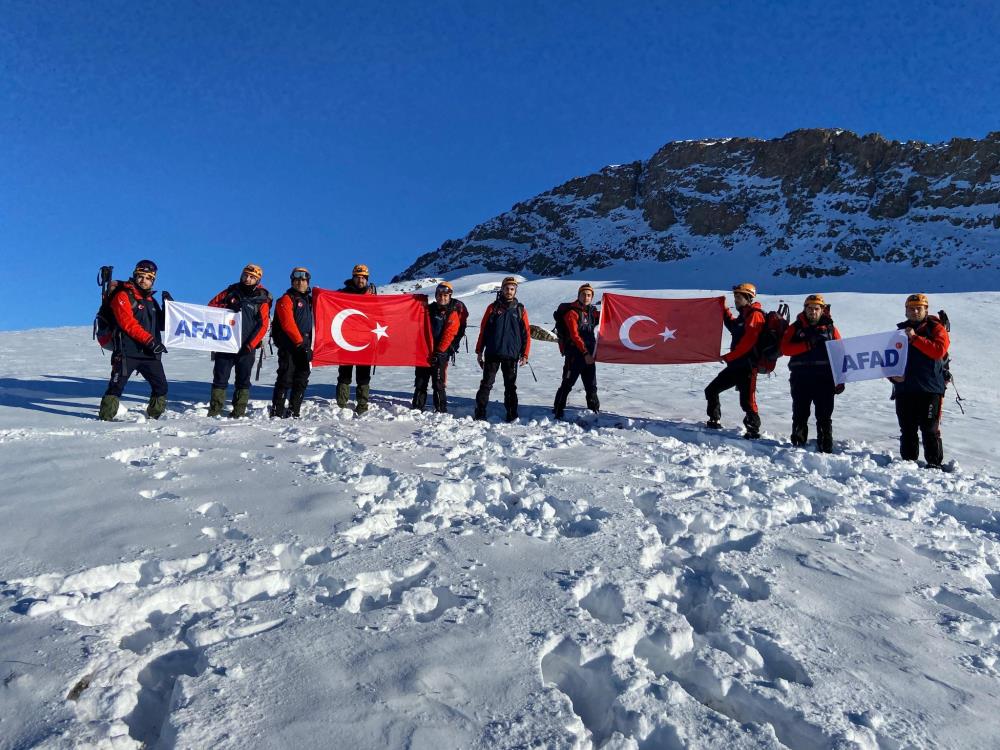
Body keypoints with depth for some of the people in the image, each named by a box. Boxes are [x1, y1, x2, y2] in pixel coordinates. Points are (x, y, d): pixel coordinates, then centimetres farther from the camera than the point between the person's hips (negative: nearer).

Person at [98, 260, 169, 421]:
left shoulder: (151, 300, 20)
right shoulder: (123, 296, -1)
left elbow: (162, 325, 20)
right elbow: (129, 324, -14)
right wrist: (150, 340, -22)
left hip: (149, 353, 6)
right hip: (127, 352, -6)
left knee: (161, 386, 3)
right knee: (117, 385, -7)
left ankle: (153, 416, 16)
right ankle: (105, 417, 3)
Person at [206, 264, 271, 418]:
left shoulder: (262, 299, -1)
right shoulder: (231, 291, 7)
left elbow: (263, 325, -7)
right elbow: (211, 305, 9)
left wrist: (250, 345, -15)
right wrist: (229, 306, -11)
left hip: (246, 347, -2)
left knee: (243, 380, 7)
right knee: (220, 377, 3)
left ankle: (239, 411, 15)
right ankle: (214, 410, 9)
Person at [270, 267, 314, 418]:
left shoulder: (309, 300, 19)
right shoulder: (286, 299, -3)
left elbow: (312, 322, 23)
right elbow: (288, 324, -14)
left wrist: (309, 344, 12)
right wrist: (300, 342, -18)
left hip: (303, 347, 7)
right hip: (288, 347, -7)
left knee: (302, 381, 6)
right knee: (285, 380, -8)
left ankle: (294, 412, 13)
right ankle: (277, 412, -3)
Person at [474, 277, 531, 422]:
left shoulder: (520, 309, 7)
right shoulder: (493, 307, 6)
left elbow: (526, 333, 6)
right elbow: (483, 330, 6)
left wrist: (525, 354, -1)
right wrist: (479, 351, 3)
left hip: (511, 355, 1)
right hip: (492, 353, 0)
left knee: (510, 386, 8)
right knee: (486, 384, 0)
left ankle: (511, 415, 14)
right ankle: (480, 413, 4)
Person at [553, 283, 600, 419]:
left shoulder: (592, 312, 13)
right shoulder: (572, 312, -7)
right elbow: (574, 335, -16)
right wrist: (585, 353, -23)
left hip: (589, 354, 7)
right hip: (575, 354, -7)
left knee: (591, 386, 13)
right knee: (567, 384, -5)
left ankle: (595, 412, 22)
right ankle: (557, 412, 1)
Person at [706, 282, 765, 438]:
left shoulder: (755, 315, -10)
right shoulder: (743, 315, 19)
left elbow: (747, 342, -19)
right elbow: (733, 327, 38)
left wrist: (728, 357, -17)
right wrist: (724, 311, 29)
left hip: (747, 366, -10)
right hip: (736, 364, 10)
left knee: (747, 401, -12)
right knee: (711, 390, 13)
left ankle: (753, 430, 2)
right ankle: (714, 421, 25)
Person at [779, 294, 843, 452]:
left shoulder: (830, 328, 9)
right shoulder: (795, 328, 7)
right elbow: (785, 348, -8)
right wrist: (808, 344, -17)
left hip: (824, 380, 0)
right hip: (800, 379, 0)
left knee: (824, 417, 3)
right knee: (799, 415, 8)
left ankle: (826, 449, 9)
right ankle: (798, 446, 17)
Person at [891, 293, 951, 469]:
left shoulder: (936, 328, 3)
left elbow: (939, 350, -16)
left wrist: (915, 338, -18)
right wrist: (893, 375, -3)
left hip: (930, 389, -4)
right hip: (904, 389, 4)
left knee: (930, 430, -2)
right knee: (907, 430, 10)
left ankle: (934, 464, 6)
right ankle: (908, 461, 18)